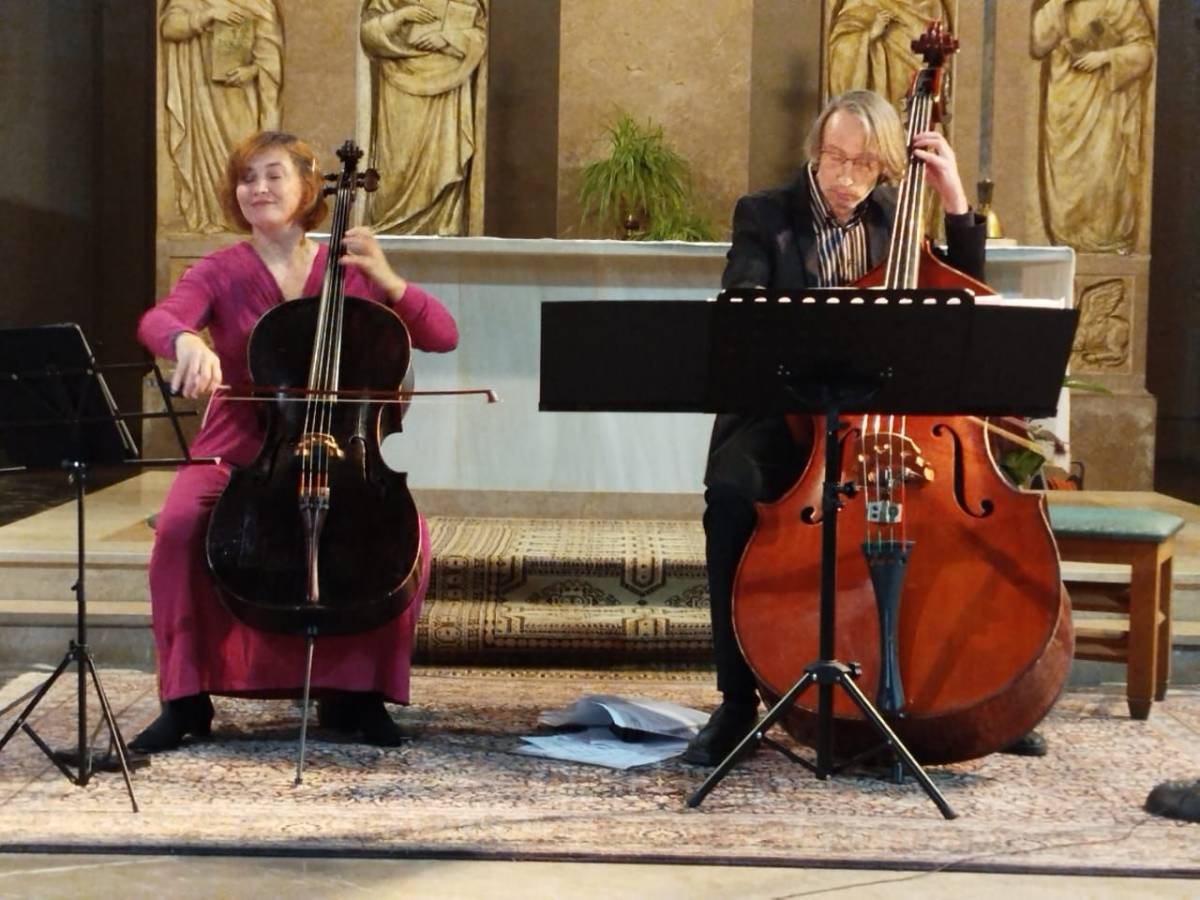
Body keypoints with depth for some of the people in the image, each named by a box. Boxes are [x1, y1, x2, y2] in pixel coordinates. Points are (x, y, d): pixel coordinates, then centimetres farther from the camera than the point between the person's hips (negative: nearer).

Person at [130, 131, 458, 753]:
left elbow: (442, 336, -1)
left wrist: (385, 279, -16)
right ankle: (186, 696, -14)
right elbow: (157, 321, -19)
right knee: (179, 526, -31)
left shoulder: (349, 269, 6)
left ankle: (357, 691, -7)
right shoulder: (221, 273, 2)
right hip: (235, 452, -1)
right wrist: (188, 341, -44)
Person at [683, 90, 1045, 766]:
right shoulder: (764, 216, 5)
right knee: (733, 493, -36)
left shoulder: (894, 220, 15)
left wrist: (955, 201, 4)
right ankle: (738, 699, -24)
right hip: (781, 415, -2)